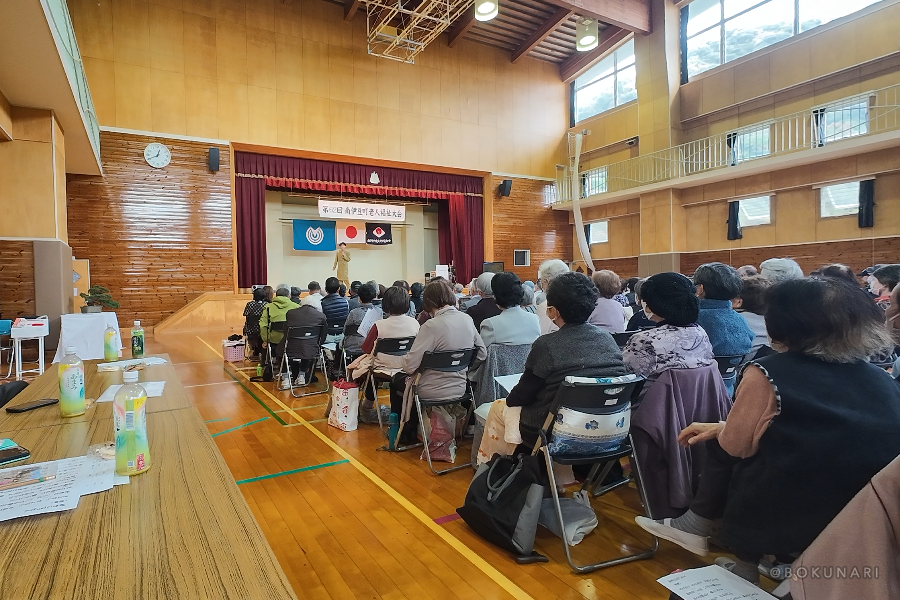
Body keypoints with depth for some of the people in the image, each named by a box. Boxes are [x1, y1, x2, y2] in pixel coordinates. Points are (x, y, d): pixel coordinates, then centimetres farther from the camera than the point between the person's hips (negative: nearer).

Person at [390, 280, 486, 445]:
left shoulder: (432, 325, -24)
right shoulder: (468, 320, -4)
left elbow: (410, 366, -23)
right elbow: (481, 354, 5)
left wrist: (402, 362, -1)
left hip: (433, 392, -7)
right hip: (459, 389, 7)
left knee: (397, 380, 24)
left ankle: (404, 435, 35)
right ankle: (414, 431, 42)